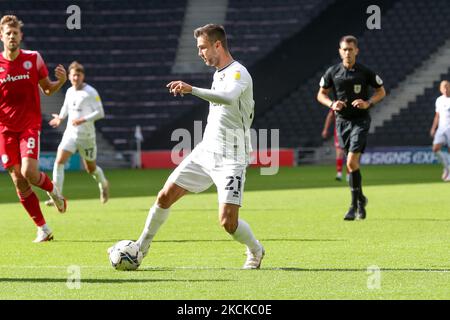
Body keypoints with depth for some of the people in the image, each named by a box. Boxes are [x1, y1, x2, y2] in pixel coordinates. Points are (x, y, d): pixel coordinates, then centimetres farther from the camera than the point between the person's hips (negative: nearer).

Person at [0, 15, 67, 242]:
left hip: (30, 126, -2)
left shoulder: (33, 59, -1)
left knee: (29, 172, -20)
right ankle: (43, 229, 10)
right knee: (18, 181, 0)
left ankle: (53, 190, 15)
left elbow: (47, 89, 8)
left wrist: (61, 81, -13)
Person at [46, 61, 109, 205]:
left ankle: (103, 184, 43)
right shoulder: (69, 91, 6)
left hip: (86, 135, -4)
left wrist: (83, 120, -25)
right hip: (70, 133, 4)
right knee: (59, 161, -15)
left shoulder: (91, 92, -12)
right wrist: (60, 117, 7)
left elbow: (100, 112, -14)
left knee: (91, 168, 10)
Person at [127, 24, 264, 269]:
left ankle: (255, 251, 16)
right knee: (165, 196, 1)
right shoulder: (218, 74, 14)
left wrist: (191, 90, -47)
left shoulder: (238, 72, -14)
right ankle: (141, 248, 15)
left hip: (230, 160, -8)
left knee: (228, 222, -13)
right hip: (204, 152, 8)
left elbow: (228, 98, -37)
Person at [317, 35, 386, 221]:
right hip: (342, 121, 3)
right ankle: (360, 199, 27)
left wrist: (368, 103, -13)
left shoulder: (365, 72, -5)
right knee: (352, 163, 9)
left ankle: (355, 205, -9)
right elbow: (321, 94, 11)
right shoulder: (332, 72, 1)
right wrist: (332, 104, -10)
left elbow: (381, 91, 5)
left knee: (351, 161, -16)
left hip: (360, 121, -3)